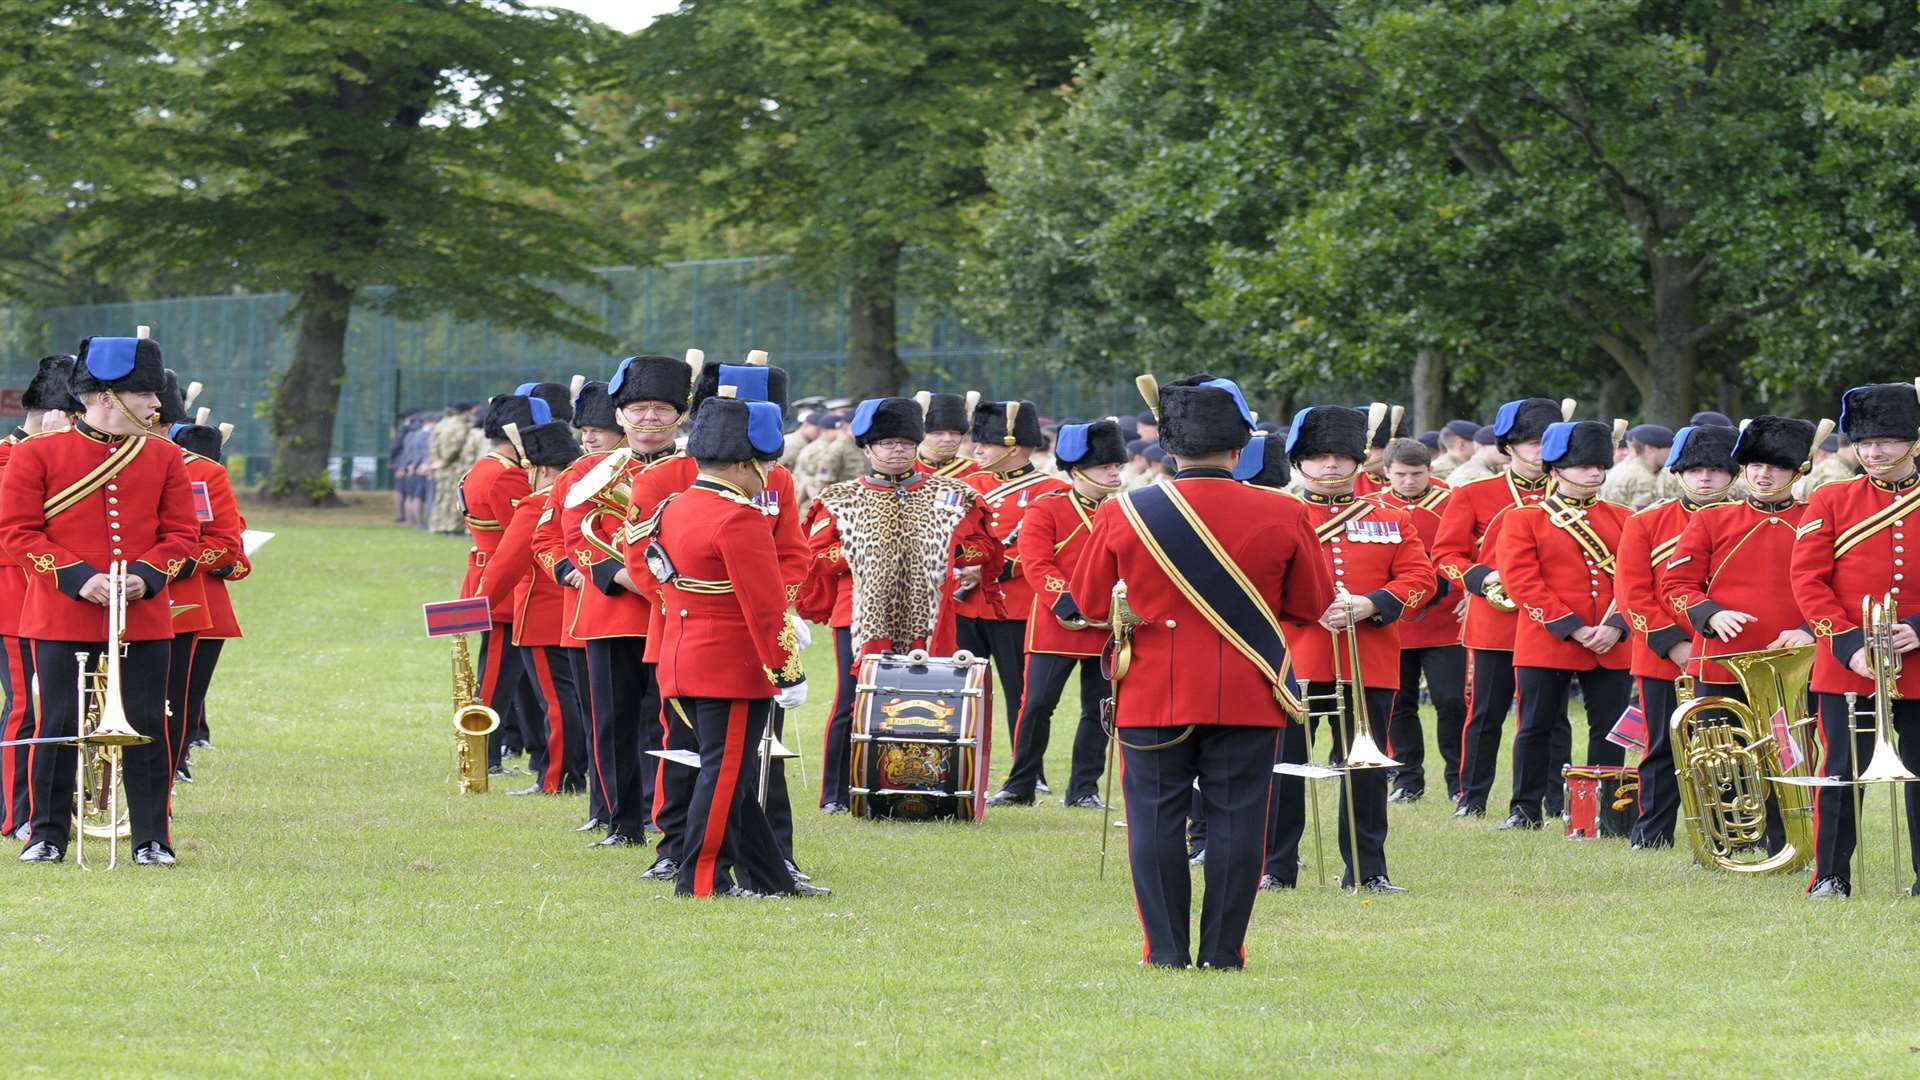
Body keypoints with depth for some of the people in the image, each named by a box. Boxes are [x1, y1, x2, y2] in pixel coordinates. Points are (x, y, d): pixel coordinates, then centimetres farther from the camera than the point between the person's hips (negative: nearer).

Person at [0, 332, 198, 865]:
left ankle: (152, 839, 10)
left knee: (147, 729, 2)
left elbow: (181, 534, 9)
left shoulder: (164, 457, 8)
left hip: (143, 617, 2)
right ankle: (48, 836, 12)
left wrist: (147, 576, -11)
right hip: (62, 618, -2)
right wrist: (77, 578, -15)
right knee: (57, 727, 2)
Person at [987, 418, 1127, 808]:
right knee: (1037, 704, -5)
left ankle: (1084, 788, 14)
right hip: (1055, 627, -4)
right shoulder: (1046, 509, -2)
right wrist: (1071, 607, -20)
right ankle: (1020, 786, 6)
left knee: (1099, 708, 4)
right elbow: (1037, 565, -10)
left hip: (1106, 630, 4)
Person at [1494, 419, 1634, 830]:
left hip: (1611, 646, 3)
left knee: (1609, 729, 4)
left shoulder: (1620, 519, 10)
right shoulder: (1524, 520, 0)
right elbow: (1522, 581, -9)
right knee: (1536, 727, 2)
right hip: (1546, 643, -3)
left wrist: (1616, 626, -11)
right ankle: (1526, 809, 11)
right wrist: (1572, 628, -15)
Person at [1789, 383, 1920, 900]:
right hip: (1846, 666, -1)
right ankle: (1830, 876, 7)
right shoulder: (1830, 502, 4)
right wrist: (1850, 646, -11)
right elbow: (1808, 581, -1)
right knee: (1841, 772, -1)